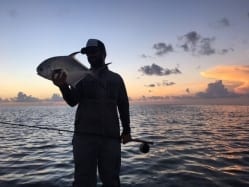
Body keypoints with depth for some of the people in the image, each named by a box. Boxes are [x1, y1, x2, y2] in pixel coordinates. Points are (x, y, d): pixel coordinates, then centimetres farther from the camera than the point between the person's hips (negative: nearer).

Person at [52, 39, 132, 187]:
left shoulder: (116, 78, 14)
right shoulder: (82, 77, 11)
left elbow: (123, 105, 13)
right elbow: (73, 101, -3)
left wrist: (127, 130, 5)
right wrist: (63, 86, -23)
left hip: (111, 137, 1)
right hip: (84, 136, -1)